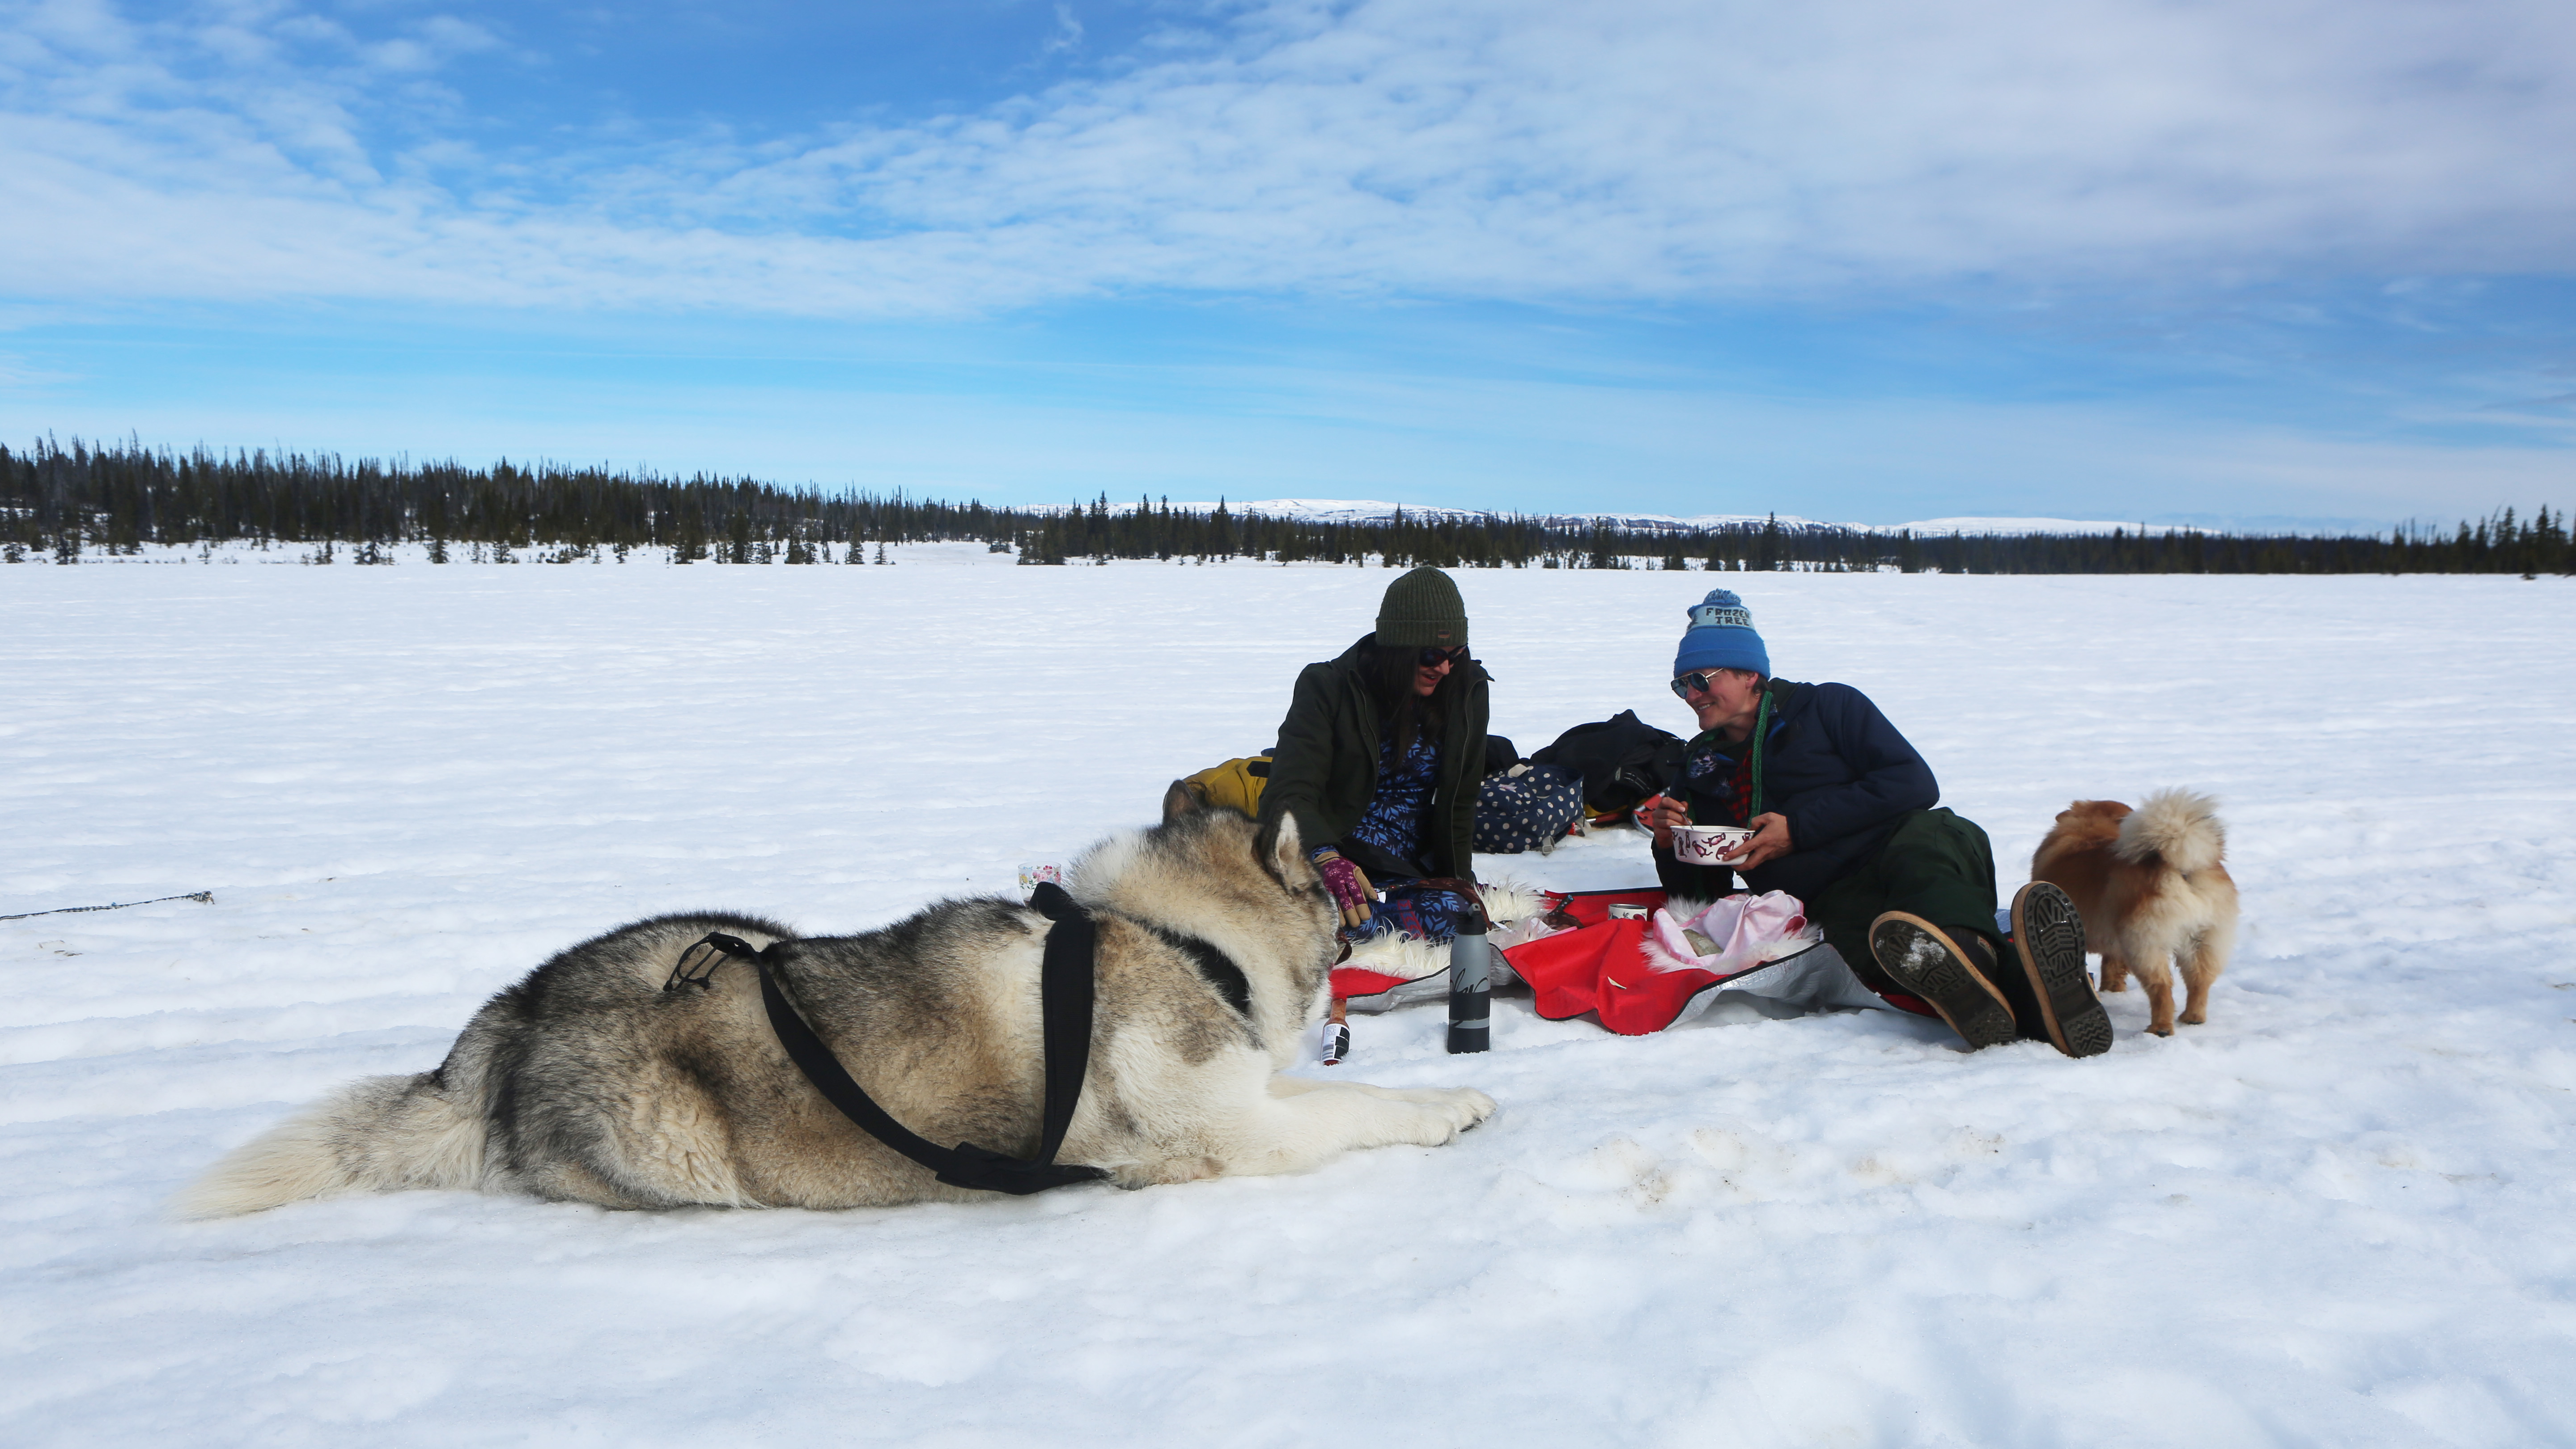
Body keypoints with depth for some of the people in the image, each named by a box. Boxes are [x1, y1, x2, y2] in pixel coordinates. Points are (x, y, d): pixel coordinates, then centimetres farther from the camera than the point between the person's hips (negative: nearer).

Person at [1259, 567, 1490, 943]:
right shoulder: (1328, 688, -5)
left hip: (1410, 873, 6)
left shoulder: (1466, 693, 7)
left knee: (1450, 915, -30)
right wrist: (1327, 859, -36)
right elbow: (1291, 792, -16)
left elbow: (1459, 803, 15)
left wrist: (1458, 882, 3)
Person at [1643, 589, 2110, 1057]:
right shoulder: (1700, 768, 23)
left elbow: (1915, 784, -1)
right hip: (1838, 899, 1)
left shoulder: (1826, 706, 13)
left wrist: (1799, 829, -5)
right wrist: (1670, 845, 1)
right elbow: (1699, 894, 23)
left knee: (1924, 839, -40)